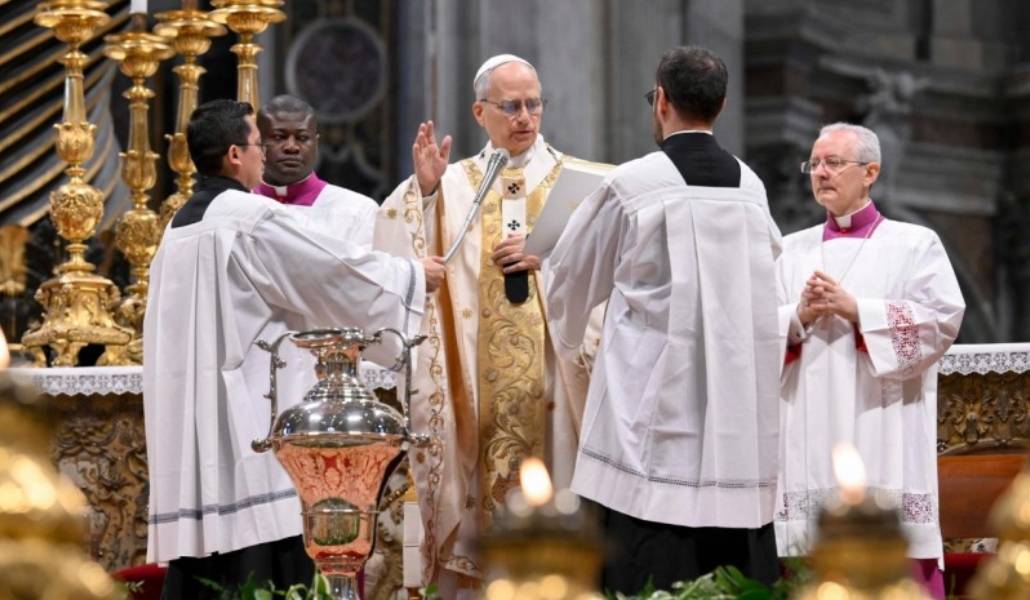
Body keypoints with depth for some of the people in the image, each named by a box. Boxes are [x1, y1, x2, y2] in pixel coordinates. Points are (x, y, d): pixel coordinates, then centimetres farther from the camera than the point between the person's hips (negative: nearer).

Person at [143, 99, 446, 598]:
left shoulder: (181, 227, 15)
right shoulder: (253, 217, -10)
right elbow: (340, 268, -5)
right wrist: (415, 274, 10)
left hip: (190, 424, 9)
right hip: (247, 418, -9)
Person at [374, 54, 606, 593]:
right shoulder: (452, 185, 9)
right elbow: (408, 264, -3)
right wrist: (424, 193, -14)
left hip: (551, 379, -1)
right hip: (475, 385, 1)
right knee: (476, 494, -2)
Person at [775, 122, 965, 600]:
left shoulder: (914, 245, 6)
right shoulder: (791, 251, 17)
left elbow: (942, 318, -7)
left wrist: (855, 308, -11)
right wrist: (800, 315, -9)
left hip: (884, 436, -3)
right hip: (811, 434, 4)